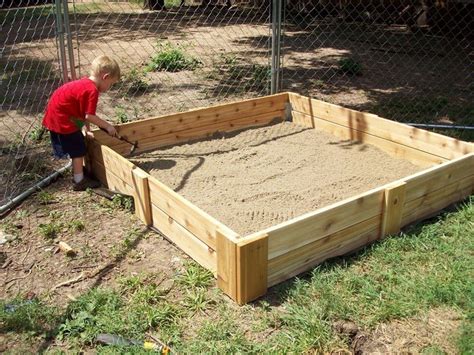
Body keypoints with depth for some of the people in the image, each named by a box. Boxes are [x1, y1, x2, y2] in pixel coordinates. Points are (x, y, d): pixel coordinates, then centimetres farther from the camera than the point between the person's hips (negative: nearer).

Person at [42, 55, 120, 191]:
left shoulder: (84, 82, 8)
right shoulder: (92, 90, -22)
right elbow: (89, 116, -22)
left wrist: (86, 125, 15)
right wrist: (107, 126, -12)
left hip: (55, 113, 10)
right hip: (61, 118, -10)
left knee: (75, 146, 24)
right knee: (78, 149, -1)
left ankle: (78, 169, 40)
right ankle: (79, 181, 7)